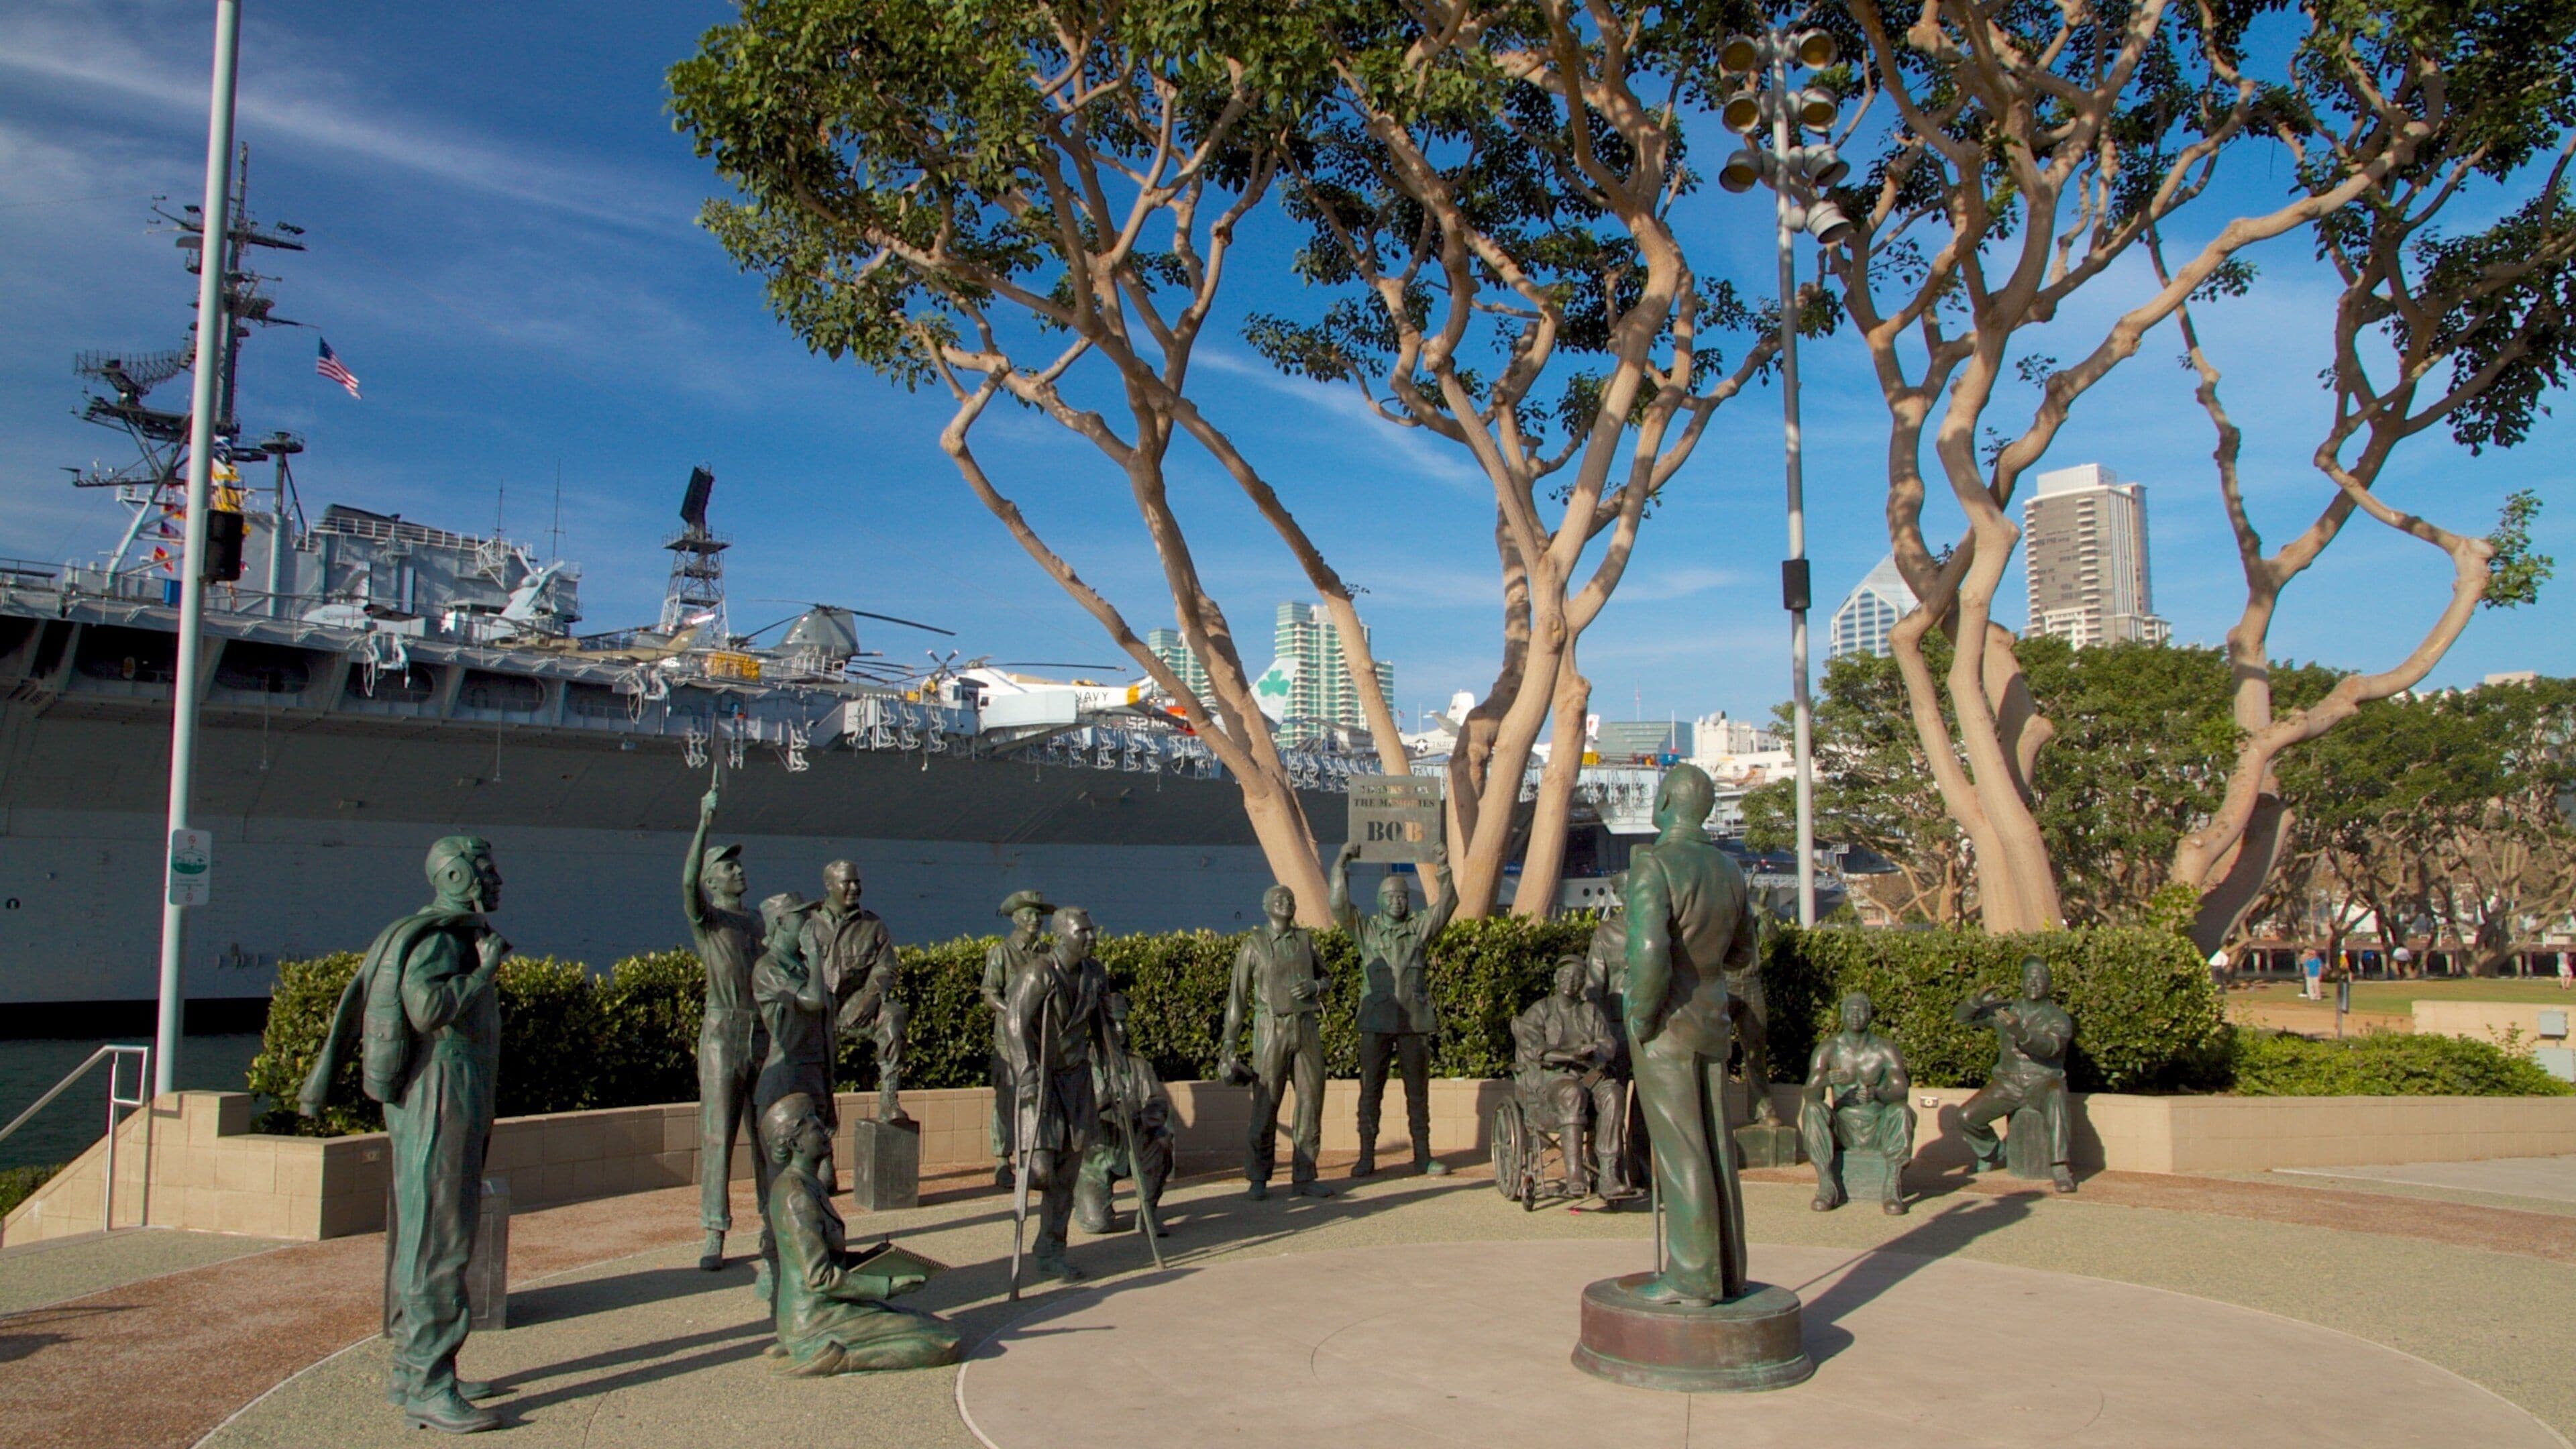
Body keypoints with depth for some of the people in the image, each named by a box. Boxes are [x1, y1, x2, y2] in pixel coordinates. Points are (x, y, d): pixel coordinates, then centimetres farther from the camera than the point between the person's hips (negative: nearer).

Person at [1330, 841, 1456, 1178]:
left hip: (1415, 1021, 1)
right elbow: (1338, 905, -5)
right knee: (1370, 1091, 1)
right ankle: (1366, 1157, 7)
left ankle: (1423, 1156, 13)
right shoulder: (1366, 929, 7)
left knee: (1418, 1092, 6)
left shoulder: (1420, 928, 9)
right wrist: (1341, 867, -13)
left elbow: (1447, 905, -3)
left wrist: (1444, 872, -16)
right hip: (1376, 1021, -1)